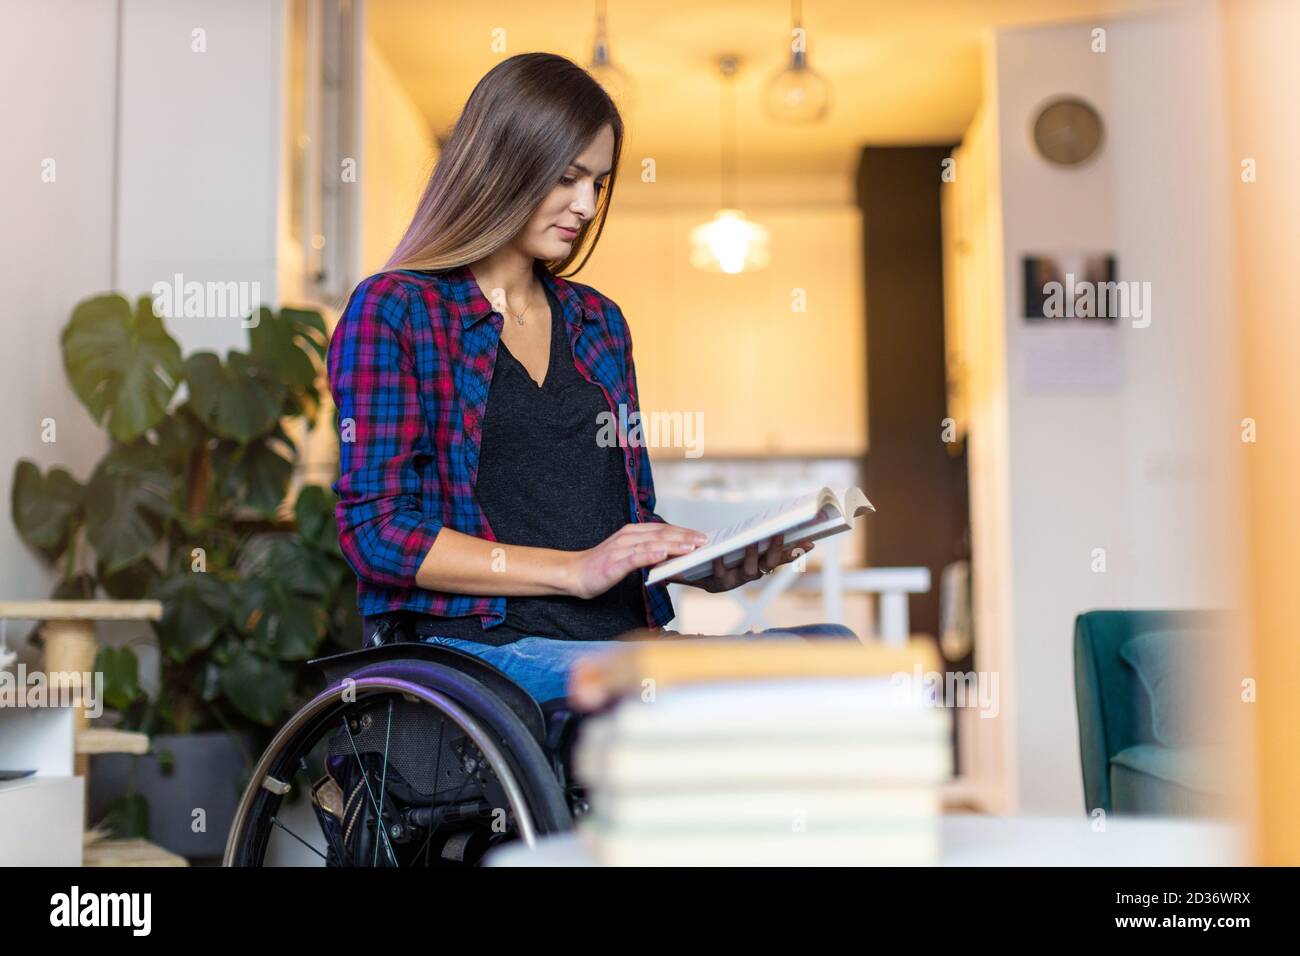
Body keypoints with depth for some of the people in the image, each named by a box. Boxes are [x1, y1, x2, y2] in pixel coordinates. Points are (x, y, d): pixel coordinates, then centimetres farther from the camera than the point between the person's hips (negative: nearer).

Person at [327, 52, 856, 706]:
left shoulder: (597, 322, 21)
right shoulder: (392, 313, 1)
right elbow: (375, 531, -7)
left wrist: (713, 566, 2)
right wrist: (575, 569, -13)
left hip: (626, 636, 6)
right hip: (484, 646, -6)